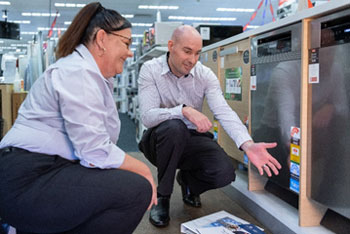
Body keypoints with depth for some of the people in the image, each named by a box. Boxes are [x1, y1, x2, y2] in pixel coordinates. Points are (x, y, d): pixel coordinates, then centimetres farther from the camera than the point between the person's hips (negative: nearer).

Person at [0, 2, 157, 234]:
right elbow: (96, 153, -23)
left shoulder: (99, 77, 16)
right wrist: (143, 170, -10)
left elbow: (94, 144, 8)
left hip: (44, 172, 11)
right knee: (136, 190, -21)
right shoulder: (78, 72, -16)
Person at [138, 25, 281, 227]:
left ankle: (187, 179, 15)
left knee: (225, 173, -24)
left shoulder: (205, 75, -7)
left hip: (193, 138, 2)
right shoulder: (150, 70, -13)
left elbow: (224, 111, -20)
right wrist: (184, 111, -39)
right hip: (162, 139, -2)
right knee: (174, 127, -37)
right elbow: (148, 116, -24)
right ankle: (162, 197, -14)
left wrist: (247, 144, -37)